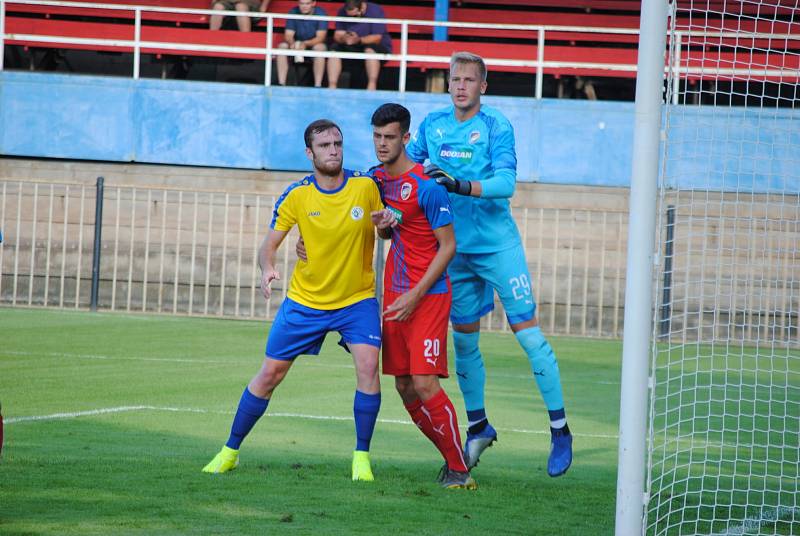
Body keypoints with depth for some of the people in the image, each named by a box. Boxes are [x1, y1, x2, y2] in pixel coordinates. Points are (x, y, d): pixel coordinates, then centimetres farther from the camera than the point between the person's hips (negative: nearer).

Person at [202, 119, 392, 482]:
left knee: (368, 366, -21)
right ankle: (230, 451, 18)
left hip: (357, 298, -1)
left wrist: (386, 222, -21)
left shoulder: (367, 185, -10)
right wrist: (267, 269, -27)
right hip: (305, 299, 1)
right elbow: (269, 245, -5)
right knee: (270, 374, 3)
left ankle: (362, 457, -8)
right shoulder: (296, 195, -10)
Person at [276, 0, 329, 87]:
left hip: (314, 44, -3)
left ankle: (318, 85, -35)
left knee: (319, 47, -35)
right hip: (296, 43, 3)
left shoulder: (321, 13, -16)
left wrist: (305, 44, -41)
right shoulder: (293, 13, -9)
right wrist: (292, 44, -36)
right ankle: (281, 83, -27)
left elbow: (320, 37, -22)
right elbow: (288, 35, -11)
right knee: (282, 46, -25)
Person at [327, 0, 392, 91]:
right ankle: (332, 87, -27)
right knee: (334, 50, -21)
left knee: (370, 50, -37)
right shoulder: (343, 12, -4)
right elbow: (338, 35, -8)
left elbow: (377, 38, -21)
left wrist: (359, 40, -37)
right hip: (352, 47, 4)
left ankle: (372, 86, -41)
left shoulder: (375, 11, -16)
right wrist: (343, 39, -33)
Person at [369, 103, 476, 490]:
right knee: (404, 386, 5)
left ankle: (459, 470, -6)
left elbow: (448, 246, -13)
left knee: (424, 383, -14)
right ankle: (451, 458, 18)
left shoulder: (427, 186, -15)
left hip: (429, 294, -7)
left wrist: (415, 296, -16)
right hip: (394, 293, 7)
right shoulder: (377, 179, 8)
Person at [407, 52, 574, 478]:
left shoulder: (496, 127, -10)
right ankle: (478, 427, 24)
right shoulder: (432, 124, 5)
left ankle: (560, 430, -3)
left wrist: (462, 186, -35)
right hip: (456, 249, 5)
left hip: (498, 246, -5)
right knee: (464, 339, 10)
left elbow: (506, 183, -21)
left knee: (527, 331, -8)